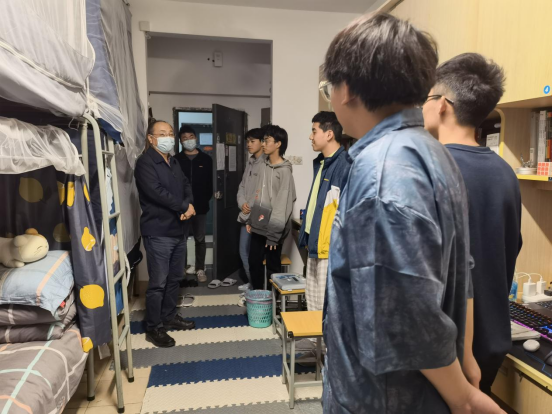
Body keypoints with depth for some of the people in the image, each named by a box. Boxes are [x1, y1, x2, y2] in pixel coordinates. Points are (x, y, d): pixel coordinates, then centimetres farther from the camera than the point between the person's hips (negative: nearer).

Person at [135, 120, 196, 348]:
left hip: (178, 229, 8)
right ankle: (153, 328, 12)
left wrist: (188, 206, -11)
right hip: (158, 232, -8)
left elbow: (186, 186, 11)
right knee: (158, 282, -2)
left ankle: (169, 316, 32)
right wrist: (185, 206, -14)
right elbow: (156, 192, -24)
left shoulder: (173, 162, 15)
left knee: (175, 277, 17)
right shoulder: (145, 162, -11)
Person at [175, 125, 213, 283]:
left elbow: (210, 182, 3)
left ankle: (200, 269, 17)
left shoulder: (206, 159, 5)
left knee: (200, 238, 7)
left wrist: (206, 199, -7)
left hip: (200, 206, 0)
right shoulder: (176, 160, 2)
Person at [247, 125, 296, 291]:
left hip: (272, 229, -8)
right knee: (254, 263, 16)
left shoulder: (284, 171, -14)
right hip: (259, 226, 8)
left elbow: (283, 204, -18)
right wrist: (251, 220, 13)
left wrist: (274, 233, -20)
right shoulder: (265, 166, 11)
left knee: (273, 267, 5)